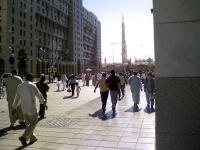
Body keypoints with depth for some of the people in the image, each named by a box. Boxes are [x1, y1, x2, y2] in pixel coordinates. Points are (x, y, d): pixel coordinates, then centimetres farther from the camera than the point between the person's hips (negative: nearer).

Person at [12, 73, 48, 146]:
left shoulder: (20, 86, 4)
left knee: (28, 123, 17)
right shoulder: (32, 85, -12)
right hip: (32, 108, -6)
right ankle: (24, 137, -10)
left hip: (24, 108, 6)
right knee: (33, 123, 5)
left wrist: (14, 108, 17)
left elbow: (17, 98, 8)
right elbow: (39, 95, -5)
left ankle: (32, 138, 25)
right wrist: (44, 103, 9)